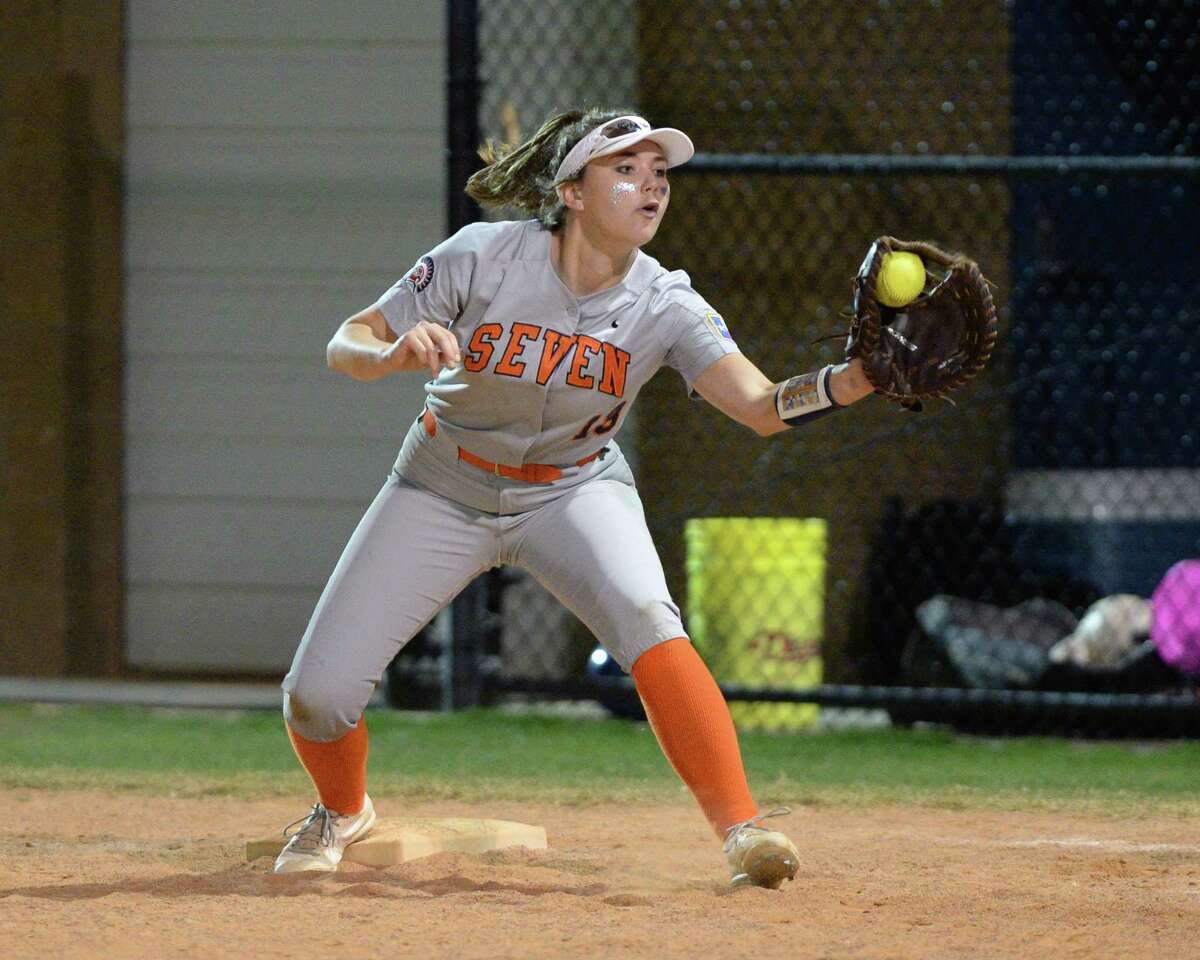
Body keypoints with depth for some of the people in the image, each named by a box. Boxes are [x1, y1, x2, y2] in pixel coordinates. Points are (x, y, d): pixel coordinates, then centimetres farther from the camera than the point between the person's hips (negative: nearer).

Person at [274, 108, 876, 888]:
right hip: (445, 492, 0)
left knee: (646, 619, -32)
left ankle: (743, 829, -27)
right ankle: (343, 811, 30)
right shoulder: (484, 259, -23)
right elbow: (345, 346, -17)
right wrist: (394, 354, -40)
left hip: (575, 492, 0)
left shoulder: (665, 306, -19)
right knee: (317, 695, -5)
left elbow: (762, 407, -31)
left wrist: (851, 382, -50)